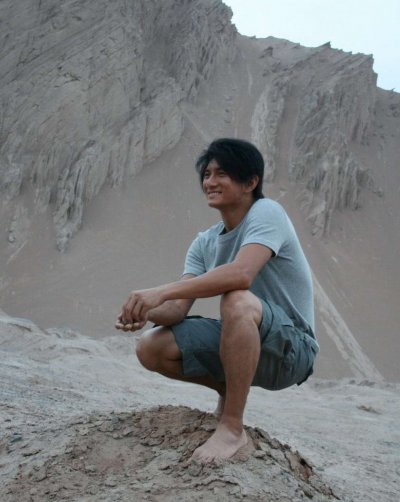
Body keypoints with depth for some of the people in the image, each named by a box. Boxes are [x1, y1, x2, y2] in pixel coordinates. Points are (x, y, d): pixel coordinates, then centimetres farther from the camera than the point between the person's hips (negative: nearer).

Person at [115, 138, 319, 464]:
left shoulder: (266, 212, -15)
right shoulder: (205, 243, 6)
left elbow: (241, 274, -35)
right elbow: (178, 309, -5)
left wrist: (161, 291, -37)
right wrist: (147, 312, -28)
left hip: (291, 349, -7)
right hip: (243, 342, 7)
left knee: (238, 300, -37)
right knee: (151, 348, -8)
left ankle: (233, 428, -25)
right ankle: (230, 391, 16)